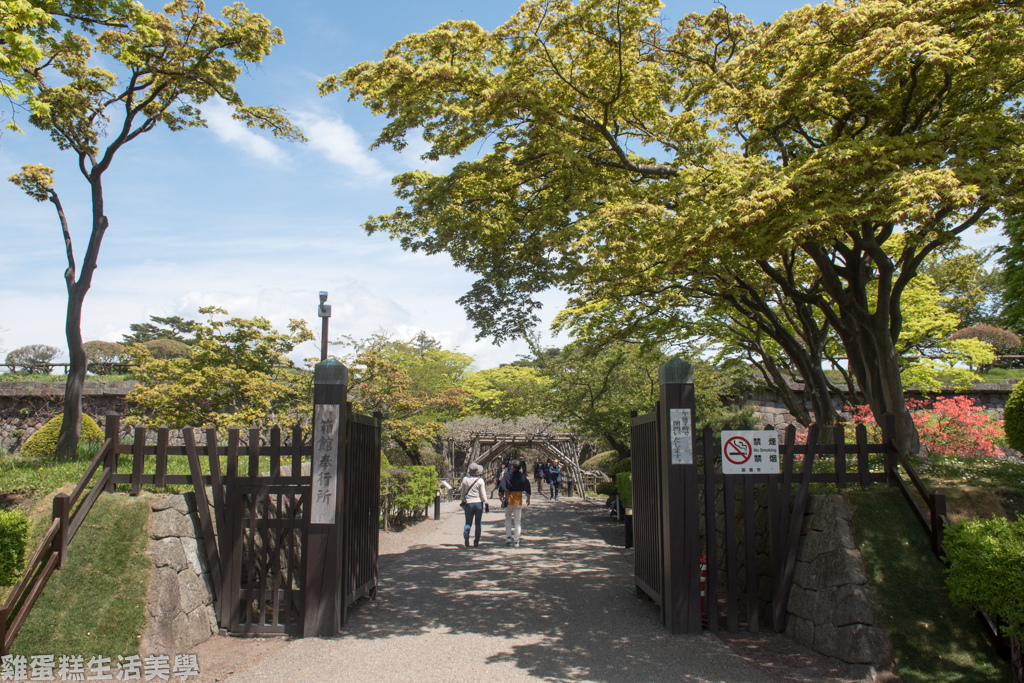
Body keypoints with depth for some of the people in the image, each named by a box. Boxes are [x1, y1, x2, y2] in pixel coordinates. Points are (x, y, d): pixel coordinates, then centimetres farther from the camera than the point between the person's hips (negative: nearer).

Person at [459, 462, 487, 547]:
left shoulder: (465, 479, -2)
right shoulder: (480, 480, -8)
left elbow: (462, 492, 8)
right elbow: (483, 494, -7)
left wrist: (463, 501, 20)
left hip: (468, 503, 1)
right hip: (478, 502, -1)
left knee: (468, 522, 9)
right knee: (478, 523, 9)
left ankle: (466, 534, -22)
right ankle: (476, 543, 9)